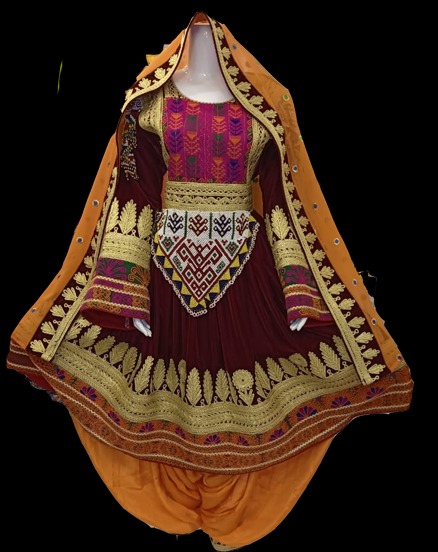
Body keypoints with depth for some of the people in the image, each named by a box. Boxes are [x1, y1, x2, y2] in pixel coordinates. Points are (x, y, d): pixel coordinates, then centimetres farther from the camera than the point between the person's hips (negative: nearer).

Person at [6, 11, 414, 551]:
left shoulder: (264, 106, 3)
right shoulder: (151, 103, 4)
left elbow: (283, 201, 2)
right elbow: (135, 194, 0)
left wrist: (298, 294, -4)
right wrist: (127, 295, -5)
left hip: (244, 264, 0)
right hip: (169, 262, 0)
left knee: (237, 376, 7)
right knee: (169, 388, 10)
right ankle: (172, 507, 36)